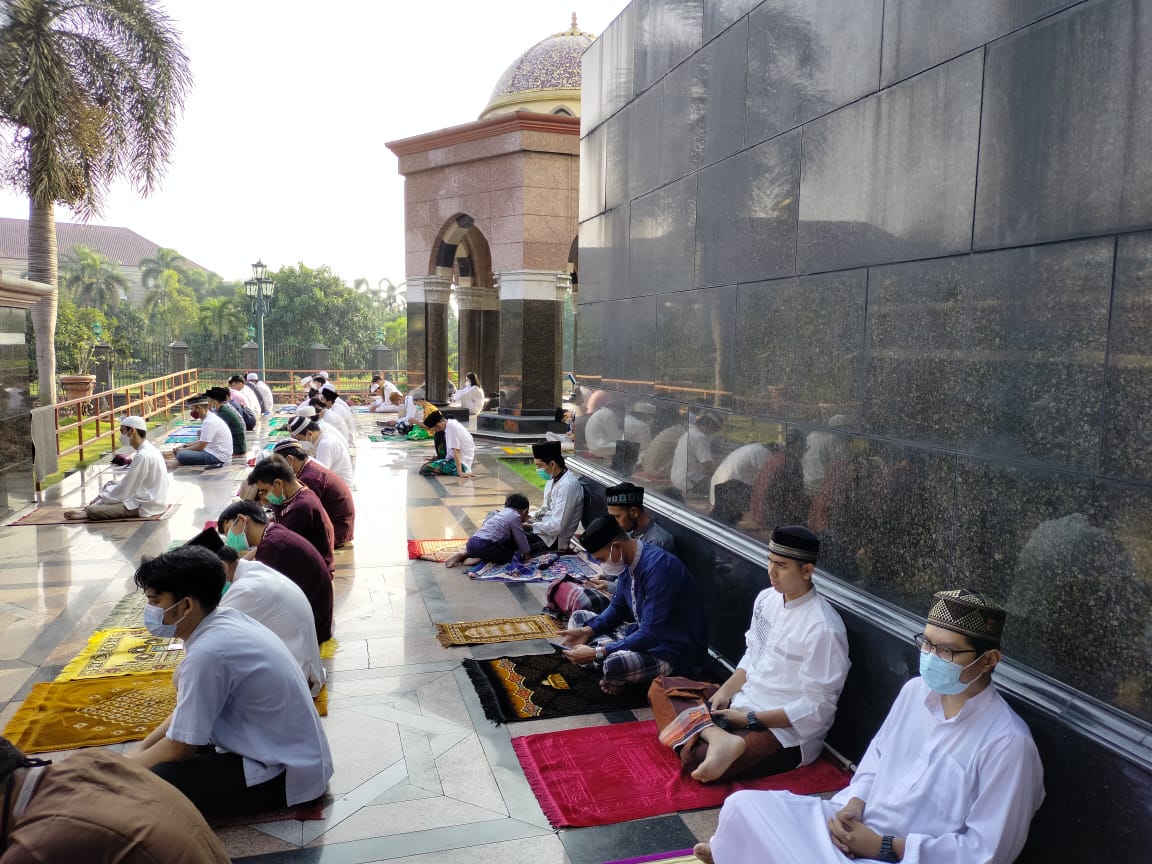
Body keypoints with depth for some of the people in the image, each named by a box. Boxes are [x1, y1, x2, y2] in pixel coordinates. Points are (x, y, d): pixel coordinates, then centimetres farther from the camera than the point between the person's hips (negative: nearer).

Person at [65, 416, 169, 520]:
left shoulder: (143, 456, -21)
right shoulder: (149, 450, 10)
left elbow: (124, 491, -18)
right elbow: (131, 482, 18)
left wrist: (101, 499, -4)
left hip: (145, 506, -10)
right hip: (150, 499, 10)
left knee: (92, 511, -15)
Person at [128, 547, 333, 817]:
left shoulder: (207, 652, -26)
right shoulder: (225, 621, 1)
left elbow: (180, 747, -15)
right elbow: (185, 712, 14)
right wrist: (139, 751, 9)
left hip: (283, 773, -9)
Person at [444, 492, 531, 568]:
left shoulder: (501, 513, 25)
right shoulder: (515, 516, 1)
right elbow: (520, 537, 3)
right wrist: (526, 553, 15)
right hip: (484, 546, -8)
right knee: (509, 554, 5)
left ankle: (463, 554, 12)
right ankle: (480, 558, -10)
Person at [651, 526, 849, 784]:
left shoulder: (823, 629, -22)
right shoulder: (767, 598, 2)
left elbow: (816, 708, -18)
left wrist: (750, 720, -18)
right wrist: (726, 691, -2)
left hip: (786, 732, -10)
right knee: (661, 688, -3)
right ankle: (719, 737, -23)